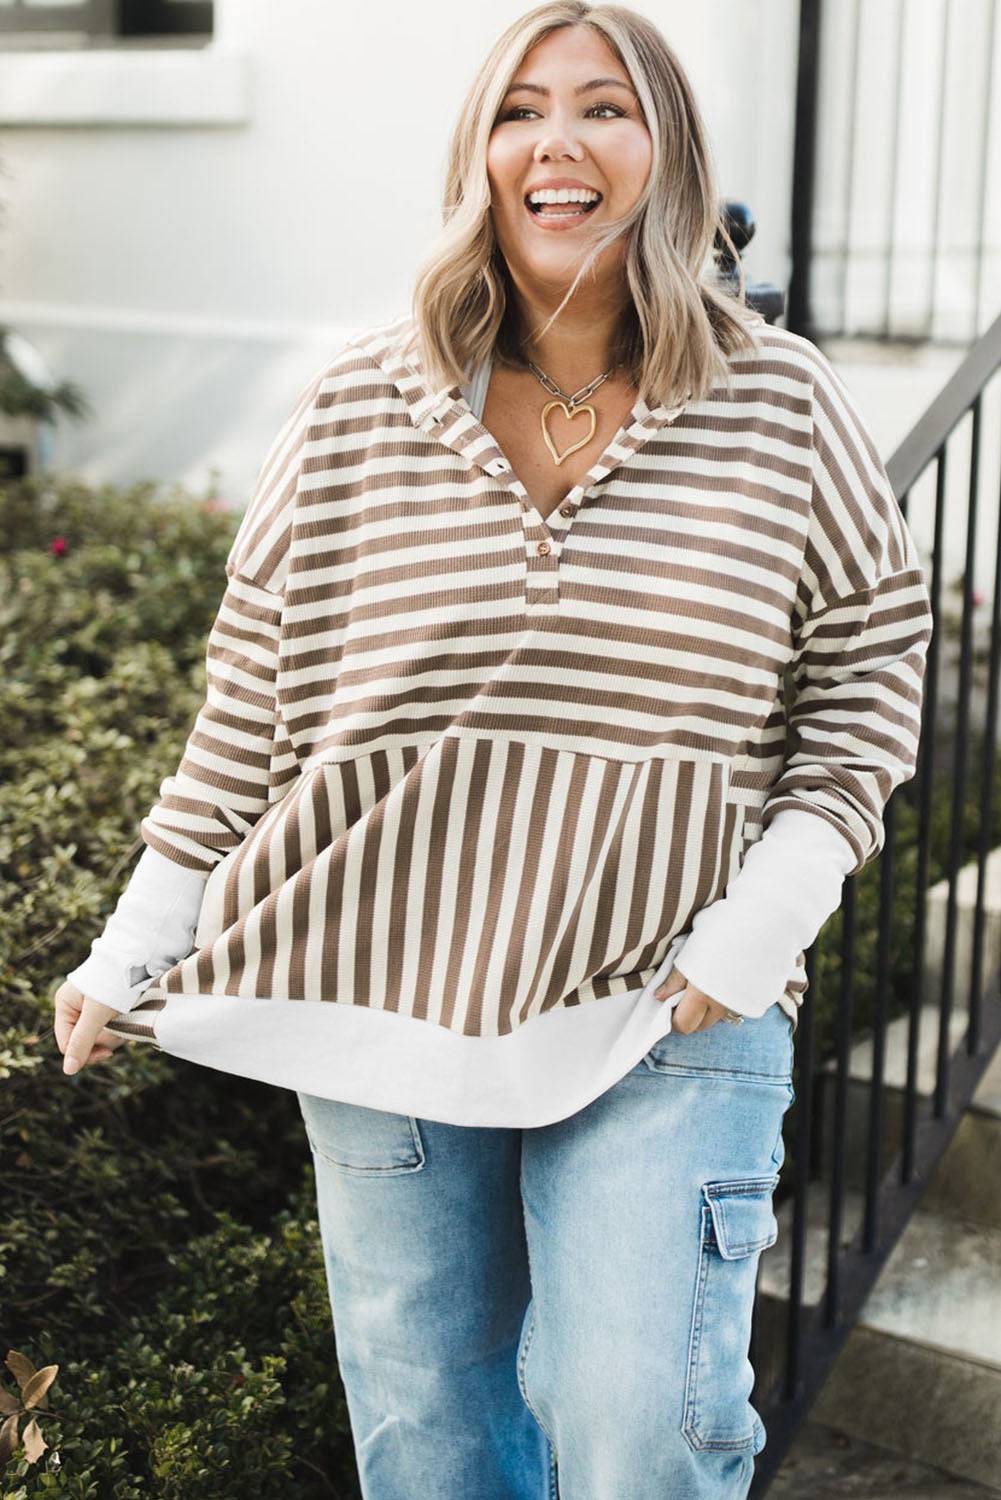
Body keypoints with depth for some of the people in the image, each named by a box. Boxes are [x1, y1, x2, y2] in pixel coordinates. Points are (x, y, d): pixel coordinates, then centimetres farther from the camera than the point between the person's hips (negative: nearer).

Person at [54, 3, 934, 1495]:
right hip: (384, 986, 2)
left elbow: (870, 673, 3)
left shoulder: (783, 407, -2)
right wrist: (133, 952, 6)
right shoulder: (358, 410, 0)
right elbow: (250, 701, 6)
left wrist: (758, 933, -8)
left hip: (670, 1012, -1)